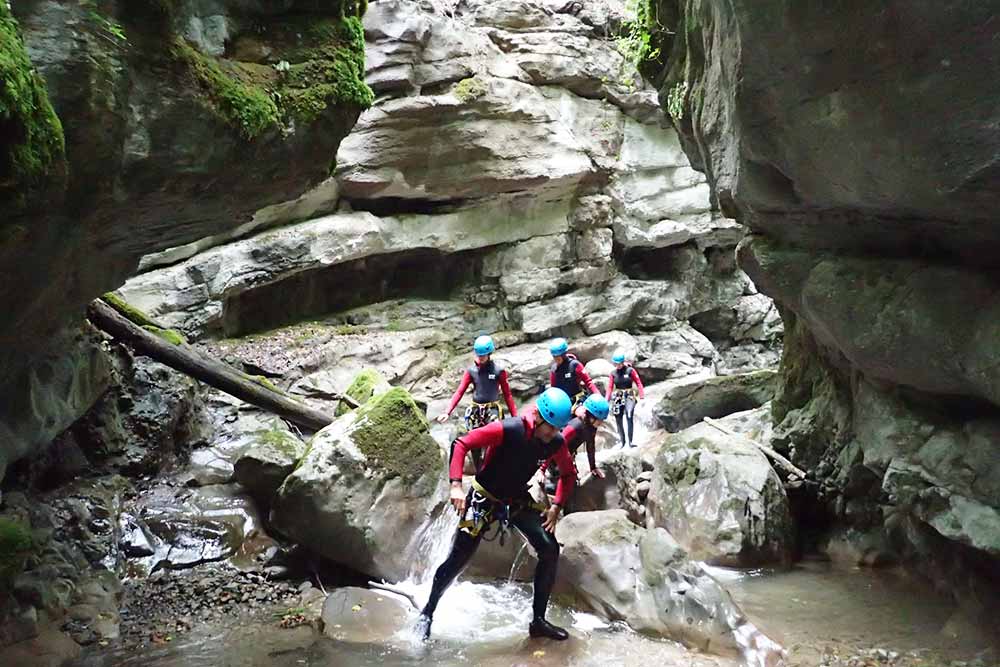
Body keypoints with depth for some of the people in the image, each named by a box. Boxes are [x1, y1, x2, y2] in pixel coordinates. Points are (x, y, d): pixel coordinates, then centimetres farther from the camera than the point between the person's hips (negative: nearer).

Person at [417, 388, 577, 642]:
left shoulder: (555, 442, -14)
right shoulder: (507, 430, -30)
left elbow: (568, 473, 5)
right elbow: (462, 444, -25)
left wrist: (556, 506, -6)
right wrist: (456, 485, -32)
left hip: (518, 500, 5)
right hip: (484, 498, -4)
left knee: (550, 550, -10)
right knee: (457, 560, -4)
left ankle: (538, 620, 2)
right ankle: (427, 613, 18)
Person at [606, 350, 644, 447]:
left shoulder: (630, 370, -2)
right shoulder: (613, 373, 7)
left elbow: (638, 382, -3)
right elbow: (610, 387, 5)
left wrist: (642, 394, -15)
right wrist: (607, 399, -6)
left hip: (629, 396, -4)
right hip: (617, 398, 4)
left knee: (629, 417, -23)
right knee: (618, 420, 4)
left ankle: (631, 441, -21)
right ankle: (622, 442, 16)